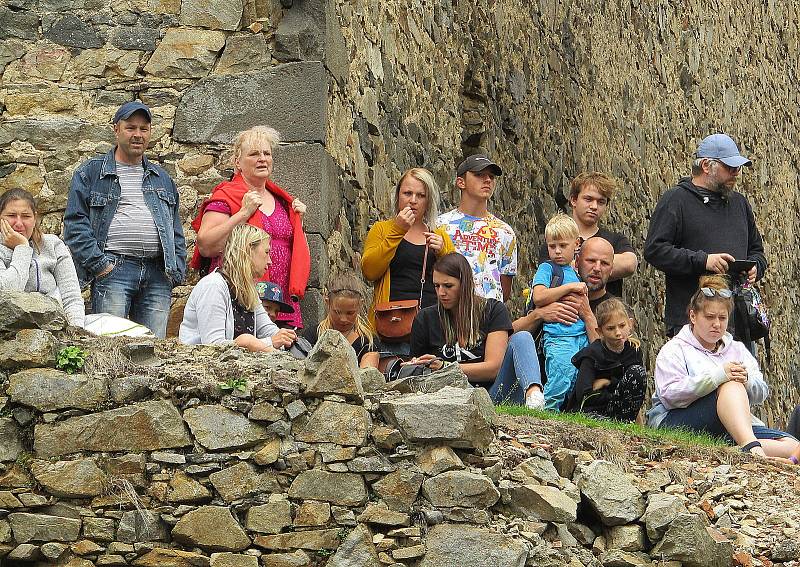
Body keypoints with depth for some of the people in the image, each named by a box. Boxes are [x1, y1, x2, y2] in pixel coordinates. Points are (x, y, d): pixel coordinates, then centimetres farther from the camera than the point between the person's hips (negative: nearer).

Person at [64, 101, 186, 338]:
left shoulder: (162, 178, 24)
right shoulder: (90, 173, 9)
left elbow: (176, 230, 23)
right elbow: (75, 223, 0)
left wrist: (177, 270, 10)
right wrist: (98, 263, -10)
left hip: (158, 273, 4)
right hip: (113, 269, -4)